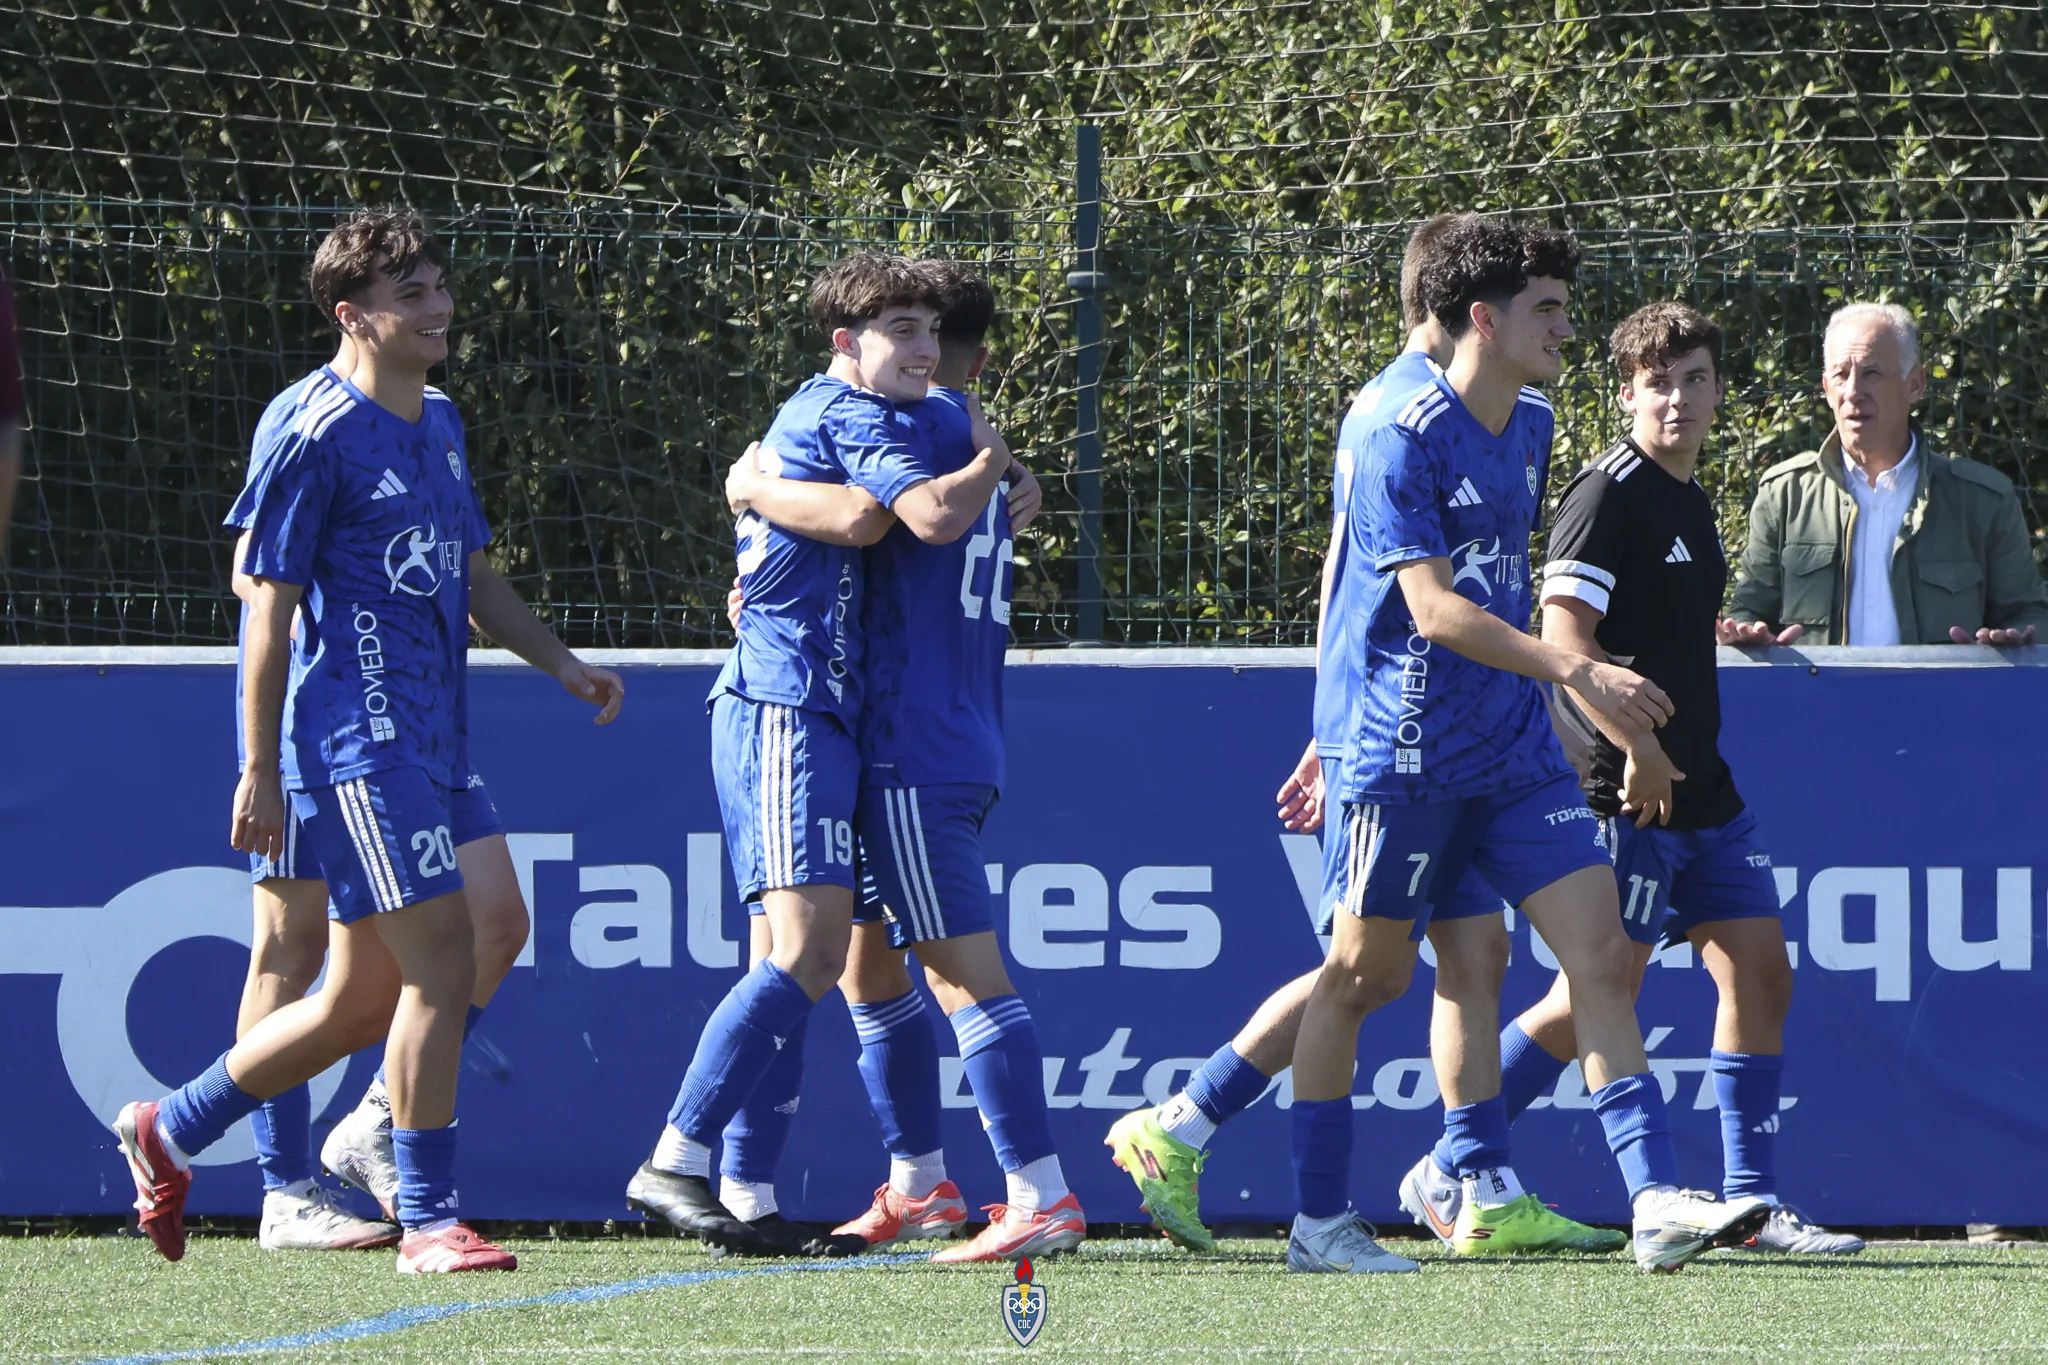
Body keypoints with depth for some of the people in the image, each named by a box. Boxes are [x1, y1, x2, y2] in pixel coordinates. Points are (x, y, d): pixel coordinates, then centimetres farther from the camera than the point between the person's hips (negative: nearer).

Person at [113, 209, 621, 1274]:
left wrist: (562, 664, 12)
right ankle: (426, 1222, -8)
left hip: (427, 740, 9)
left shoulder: (440, 423, 16)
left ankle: (170, 1130, 29)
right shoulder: (320, 439, -10)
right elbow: (270, 608, -9)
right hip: (356, 737, -9)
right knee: (441, 963, -14)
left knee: (363, 1001, 13)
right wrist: (258, 772, -10)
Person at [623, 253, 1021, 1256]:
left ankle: (744, 1197, 3)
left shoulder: (806, 415, 22)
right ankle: (673, 1165, -22)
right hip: (790, 709, -11)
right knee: (804, 954, -18)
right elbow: (934, 514, -23)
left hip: (774, 706, 11)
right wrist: (992, 460, -5)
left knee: (806, 960, 6)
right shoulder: (855, 416, -9)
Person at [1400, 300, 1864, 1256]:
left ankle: (1751, 1203, 7)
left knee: (1760, 976, 2)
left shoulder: (1690, 501, 16)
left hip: (1701, 791, 9)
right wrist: (1636, 747, -24)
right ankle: (1441, 1178, 5)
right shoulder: (1609, 494, -11)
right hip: (1626, 795, -9)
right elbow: (1564, 636, -20)